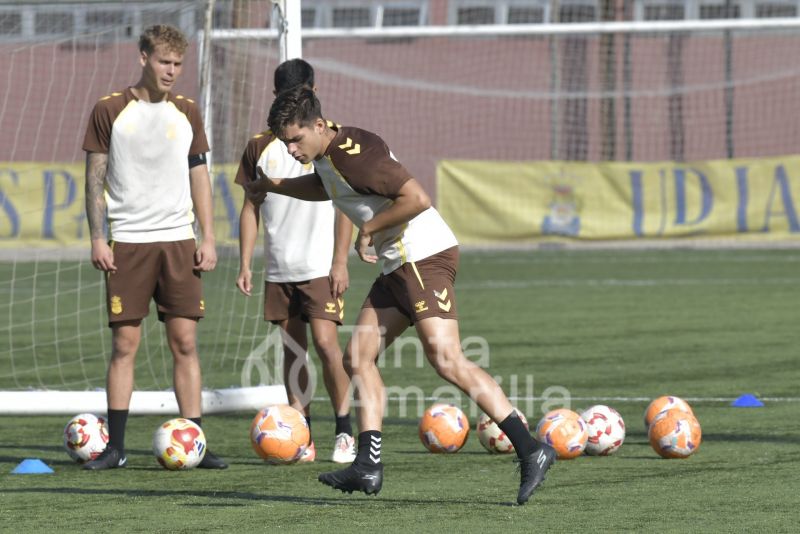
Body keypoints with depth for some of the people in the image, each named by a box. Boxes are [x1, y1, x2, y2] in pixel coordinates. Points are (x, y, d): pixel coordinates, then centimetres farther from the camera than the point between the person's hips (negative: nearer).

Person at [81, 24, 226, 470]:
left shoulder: (187, 113, 10)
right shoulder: (110, 111, 1)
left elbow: (199, 178, 13)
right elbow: (95, 178, 2)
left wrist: (208, 239, 6)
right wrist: (98, 239, -5)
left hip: (179, 240, 3)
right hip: (128, 242, -3)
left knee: (185, 341, -1)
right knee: (125, 342, -3)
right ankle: (116, 447, 2)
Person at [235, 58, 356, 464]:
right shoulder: (261, 147, 8)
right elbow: (251, 207, 11)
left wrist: (340, 261, -8)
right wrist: (244, 264, 4)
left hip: (320, 266, -4)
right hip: (278, 269, 4)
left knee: (325, 342, -14)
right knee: (292, 350, 5)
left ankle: (344, 432, -4)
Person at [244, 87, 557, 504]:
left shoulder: (352, 153, -17)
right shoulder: (327, 155, 15)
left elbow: (417, 198, -24)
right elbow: (323, 188, 42)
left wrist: (368, 229, -14)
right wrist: (273, 186, 36)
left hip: (425, 255, -11)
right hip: (399, 265, 11)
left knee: (446, 360, -20)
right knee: (358, 357, 7)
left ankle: (530, 451, -23)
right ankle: (368, 466, 5)